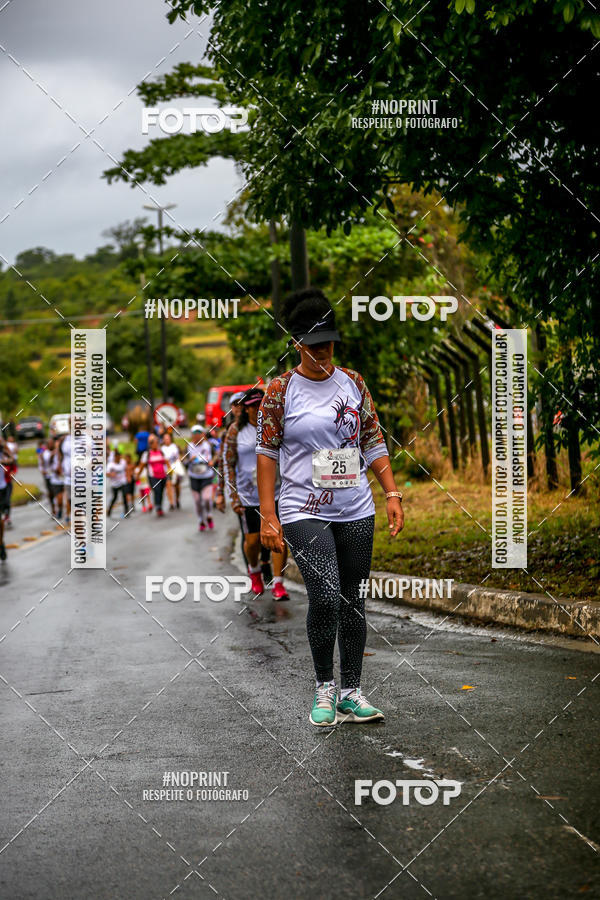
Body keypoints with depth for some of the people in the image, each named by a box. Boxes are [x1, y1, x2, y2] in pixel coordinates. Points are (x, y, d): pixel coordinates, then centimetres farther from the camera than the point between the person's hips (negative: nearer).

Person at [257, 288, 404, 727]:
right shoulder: (281, 390, -3)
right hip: (304, 512, -4)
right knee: (325, 597, -17)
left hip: (356, 511, 4)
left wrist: (393, 494, 5)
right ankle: (324, 686, 2)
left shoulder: (353, 383, 7)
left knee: (353, 601, 7)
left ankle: (351, 693, 16)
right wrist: (268, 517, -7)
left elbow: (374, 443, 12)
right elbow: (267, 453, -2)